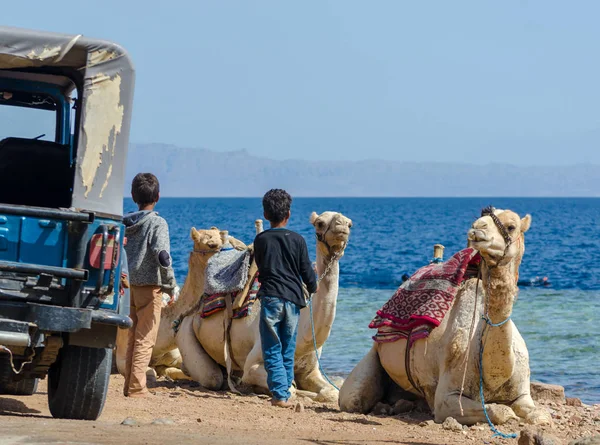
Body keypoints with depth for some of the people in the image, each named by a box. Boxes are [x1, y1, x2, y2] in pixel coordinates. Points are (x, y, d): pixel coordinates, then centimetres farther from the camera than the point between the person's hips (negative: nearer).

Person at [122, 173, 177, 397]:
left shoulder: (125, 223, 7)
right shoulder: (157, 223, -10)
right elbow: (162, 255, -21)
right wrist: (171, 285, -12)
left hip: (129, 285, 5)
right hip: (150, 286, -5)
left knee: (132, 338, 14)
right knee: (145, 339, -1)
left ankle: (130, 385, 15)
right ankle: (136, 387, -4)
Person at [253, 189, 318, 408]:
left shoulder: (261, 239, 1)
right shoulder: (297, 240, 2)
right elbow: (307, 271, 5)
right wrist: (313, 288, 25)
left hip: (270, 297, -2)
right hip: (293, 299, 2)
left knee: (272, 350, 0)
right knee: (288, 351, 12)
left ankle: (280, 394, -12)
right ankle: (285, 393, 13)